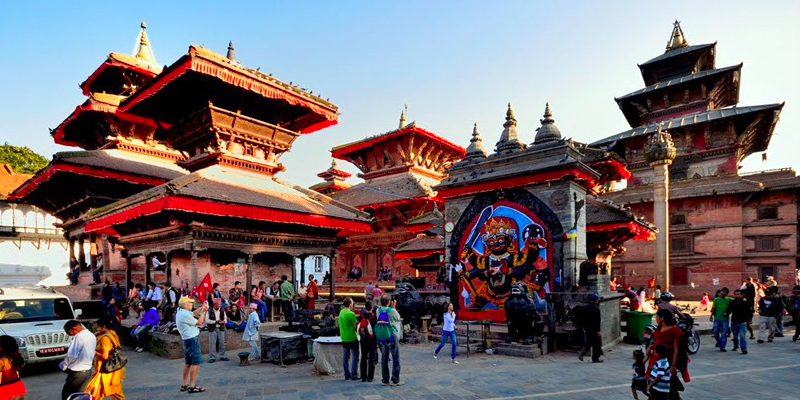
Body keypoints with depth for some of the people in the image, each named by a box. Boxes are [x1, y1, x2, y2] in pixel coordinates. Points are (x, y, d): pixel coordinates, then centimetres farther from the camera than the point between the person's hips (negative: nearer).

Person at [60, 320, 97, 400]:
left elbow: (71, 356, -19)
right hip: (88, 371, 8)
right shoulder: (92, 336, 6)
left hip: (77, 373, -8)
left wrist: (63, 366, -3)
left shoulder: (79, 337, -20)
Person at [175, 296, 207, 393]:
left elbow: (193, 313, 20)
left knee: (188, 362, 16)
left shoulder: (181, 312, 9)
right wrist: (203, 312, -5)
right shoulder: (185, 314, -20)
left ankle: (184, 385, 23)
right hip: (192, 339, -10)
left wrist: (202, 308, 4)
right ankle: (192, 386, -6)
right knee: (196, 362, -7)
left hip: (188, 339, 10)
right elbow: (199, 322, -15)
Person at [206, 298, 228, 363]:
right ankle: (212, 357, 9)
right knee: (212, 343, -1)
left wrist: (223, 322, -13)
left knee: (222, 343, 7)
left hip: (221, 329, 4)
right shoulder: (209, 311, -8)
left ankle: (222, 356, 17)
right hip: (212, 329, -4)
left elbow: (225, 319, 10)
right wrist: (215, 322, -20)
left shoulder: (222, 311, 5)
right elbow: (207, 320, -11)